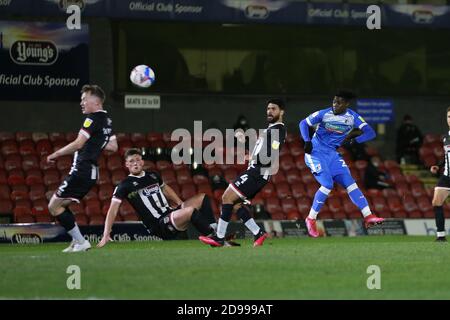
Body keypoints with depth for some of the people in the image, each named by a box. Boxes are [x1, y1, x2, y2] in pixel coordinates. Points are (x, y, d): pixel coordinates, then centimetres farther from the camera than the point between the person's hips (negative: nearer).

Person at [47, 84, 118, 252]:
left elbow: (78, 144, -18)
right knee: (60, 205, 18)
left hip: (81, 171, -10)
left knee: (54, 206, -6)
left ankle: (80, 241, -7)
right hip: (92, 172, 10)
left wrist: (56, 154, -9)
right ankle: (77, 241, 12)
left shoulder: (93, 118, -13)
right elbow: (113, 146, 23)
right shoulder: (107, 120, 15)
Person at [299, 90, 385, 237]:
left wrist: (354, 140, -26)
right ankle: (311, 219, -6)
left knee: (349, 182, -4)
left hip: (332, 154, 4)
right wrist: (307, 141, -17)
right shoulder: (324, 114, -12)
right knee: (327, 184, -19)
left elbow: (370, 132, -11)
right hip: (316, 152, -4)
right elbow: (304, 123, -2)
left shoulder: (353, 117, -5)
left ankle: (368, 216, -5)